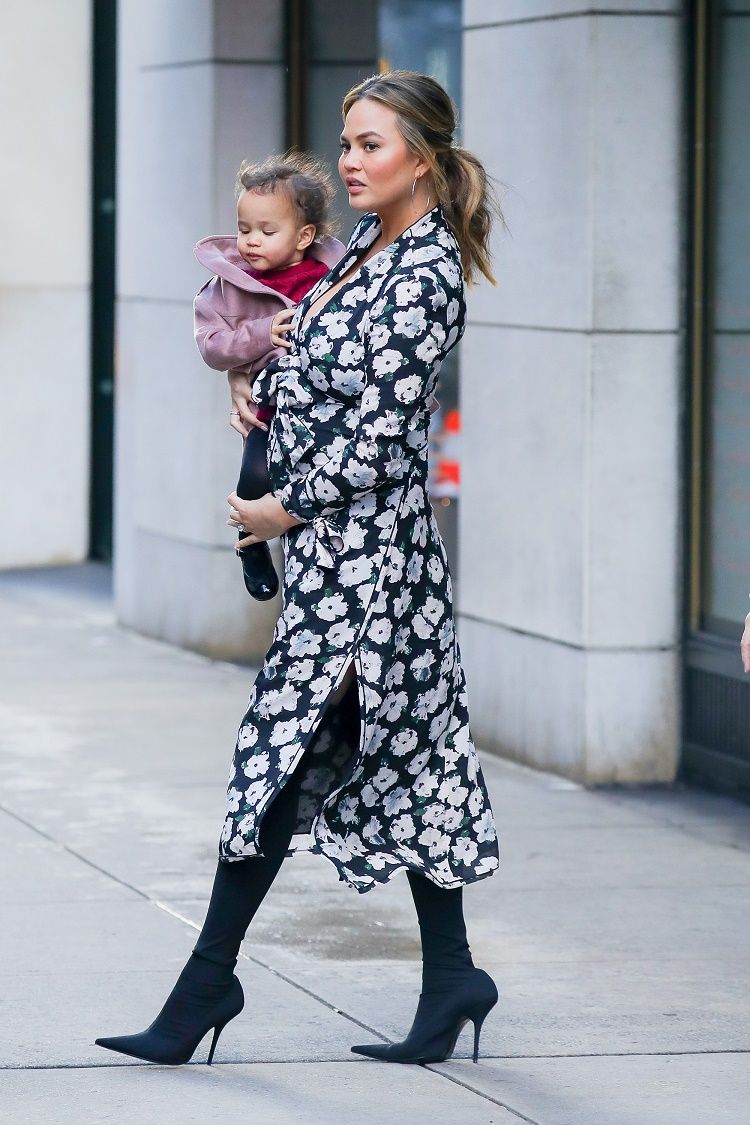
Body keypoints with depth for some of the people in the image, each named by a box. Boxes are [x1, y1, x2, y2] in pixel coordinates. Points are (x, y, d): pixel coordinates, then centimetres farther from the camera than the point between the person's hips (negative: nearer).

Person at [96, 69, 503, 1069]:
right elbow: (321, 347, 31)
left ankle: (209, 983, -1)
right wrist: (264, 385, 14)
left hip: (359, 543, -10)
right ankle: (450, 982, 16)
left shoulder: (423, 274, -16)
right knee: (399, 754, 11)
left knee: (283, 747, -7)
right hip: (341, 544, 10)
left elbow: (378, 435, -19)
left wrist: (286, 509, -11)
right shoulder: (369, 245, 11)